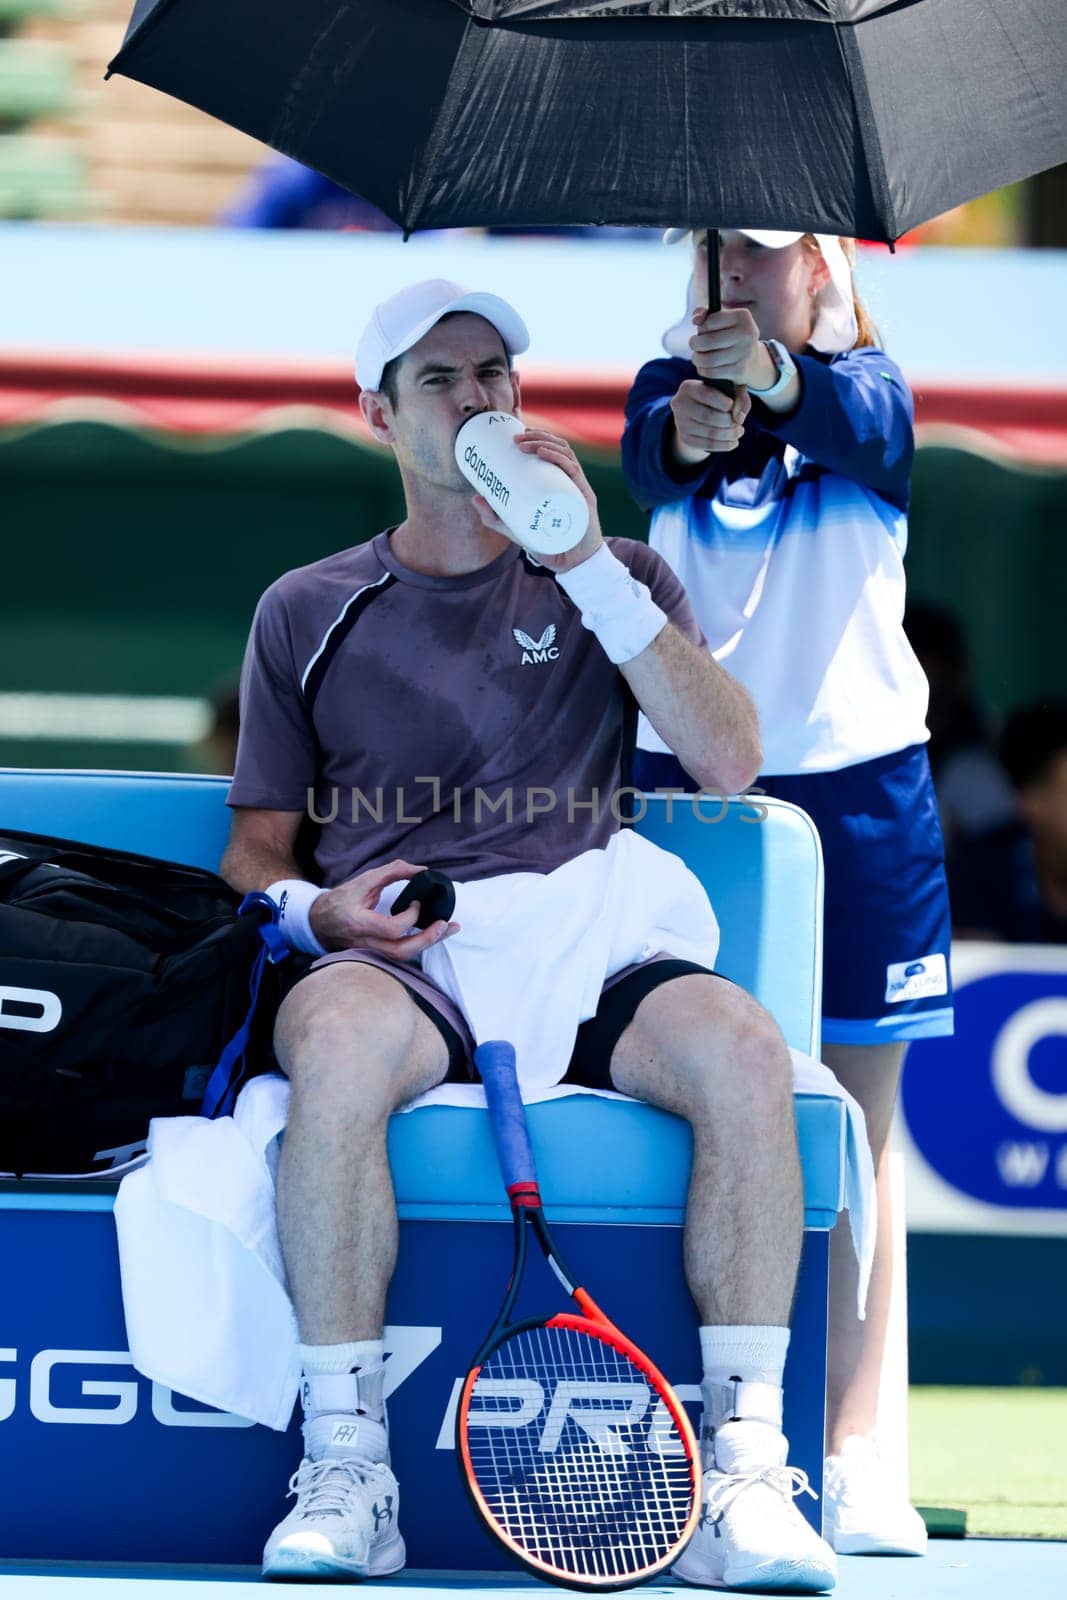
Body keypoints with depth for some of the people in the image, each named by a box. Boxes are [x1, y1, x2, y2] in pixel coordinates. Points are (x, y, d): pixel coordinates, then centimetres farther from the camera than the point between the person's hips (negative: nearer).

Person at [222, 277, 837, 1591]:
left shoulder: (610, 579, 19)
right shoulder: (307, 612, 19)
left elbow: (727, 760, 2)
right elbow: (254, 854, 18)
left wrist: (586, 561, -2)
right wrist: (323, 911, -7)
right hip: (394, 967, -1)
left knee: (736, 1042, -34)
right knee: (338, 1038, -39)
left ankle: (744, 1475, -32)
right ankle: (344, 1471, -35)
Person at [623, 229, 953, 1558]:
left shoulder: (870, 393, 2)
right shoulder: (672, 382, 7)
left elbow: (852, 427, -22)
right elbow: (646, 453, -15)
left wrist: (777, 377, -44)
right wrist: (685, 432, -39)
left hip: (852, 787, -1)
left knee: (850, 1132, 0)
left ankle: (849, 1453, -1)